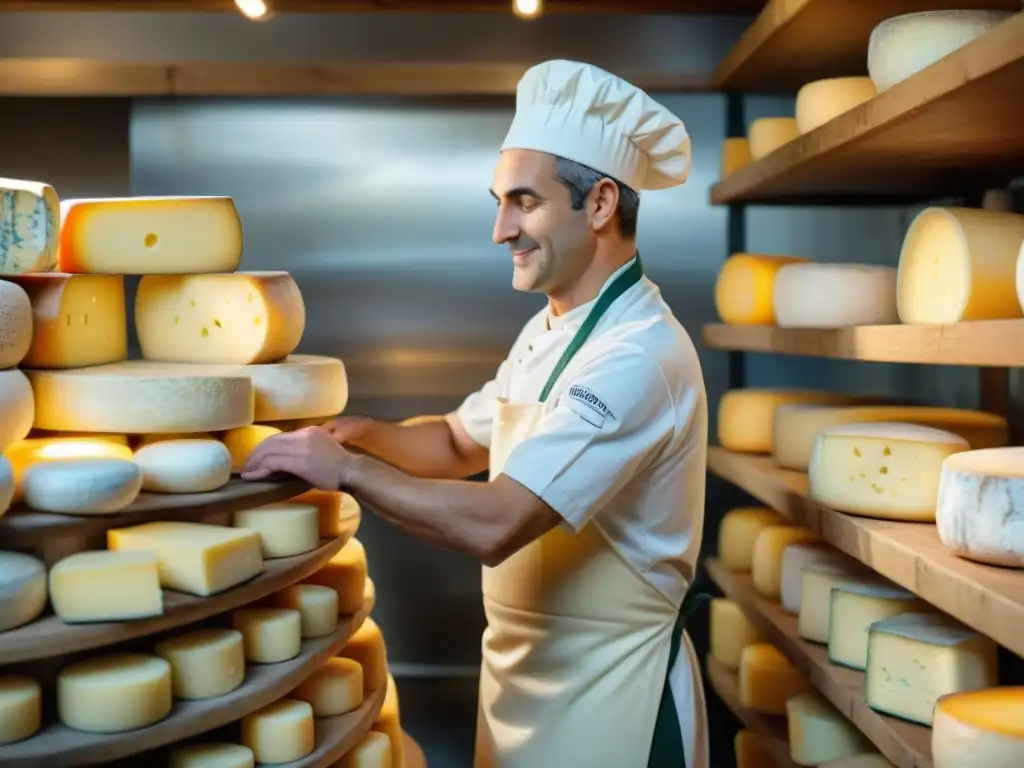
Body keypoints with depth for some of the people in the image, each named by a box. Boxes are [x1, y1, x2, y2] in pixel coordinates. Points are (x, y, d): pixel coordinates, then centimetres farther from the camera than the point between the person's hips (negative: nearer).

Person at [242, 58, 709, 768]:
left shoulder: (639, 357, -25)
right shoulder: (549, 331, 6)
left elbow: (492, 526, -30)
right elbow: (462, 443, 16)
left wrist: (346, 470, -19)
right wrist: (358, 433, -2)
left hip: (605, 692, -8)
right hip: (523, 674, 8)